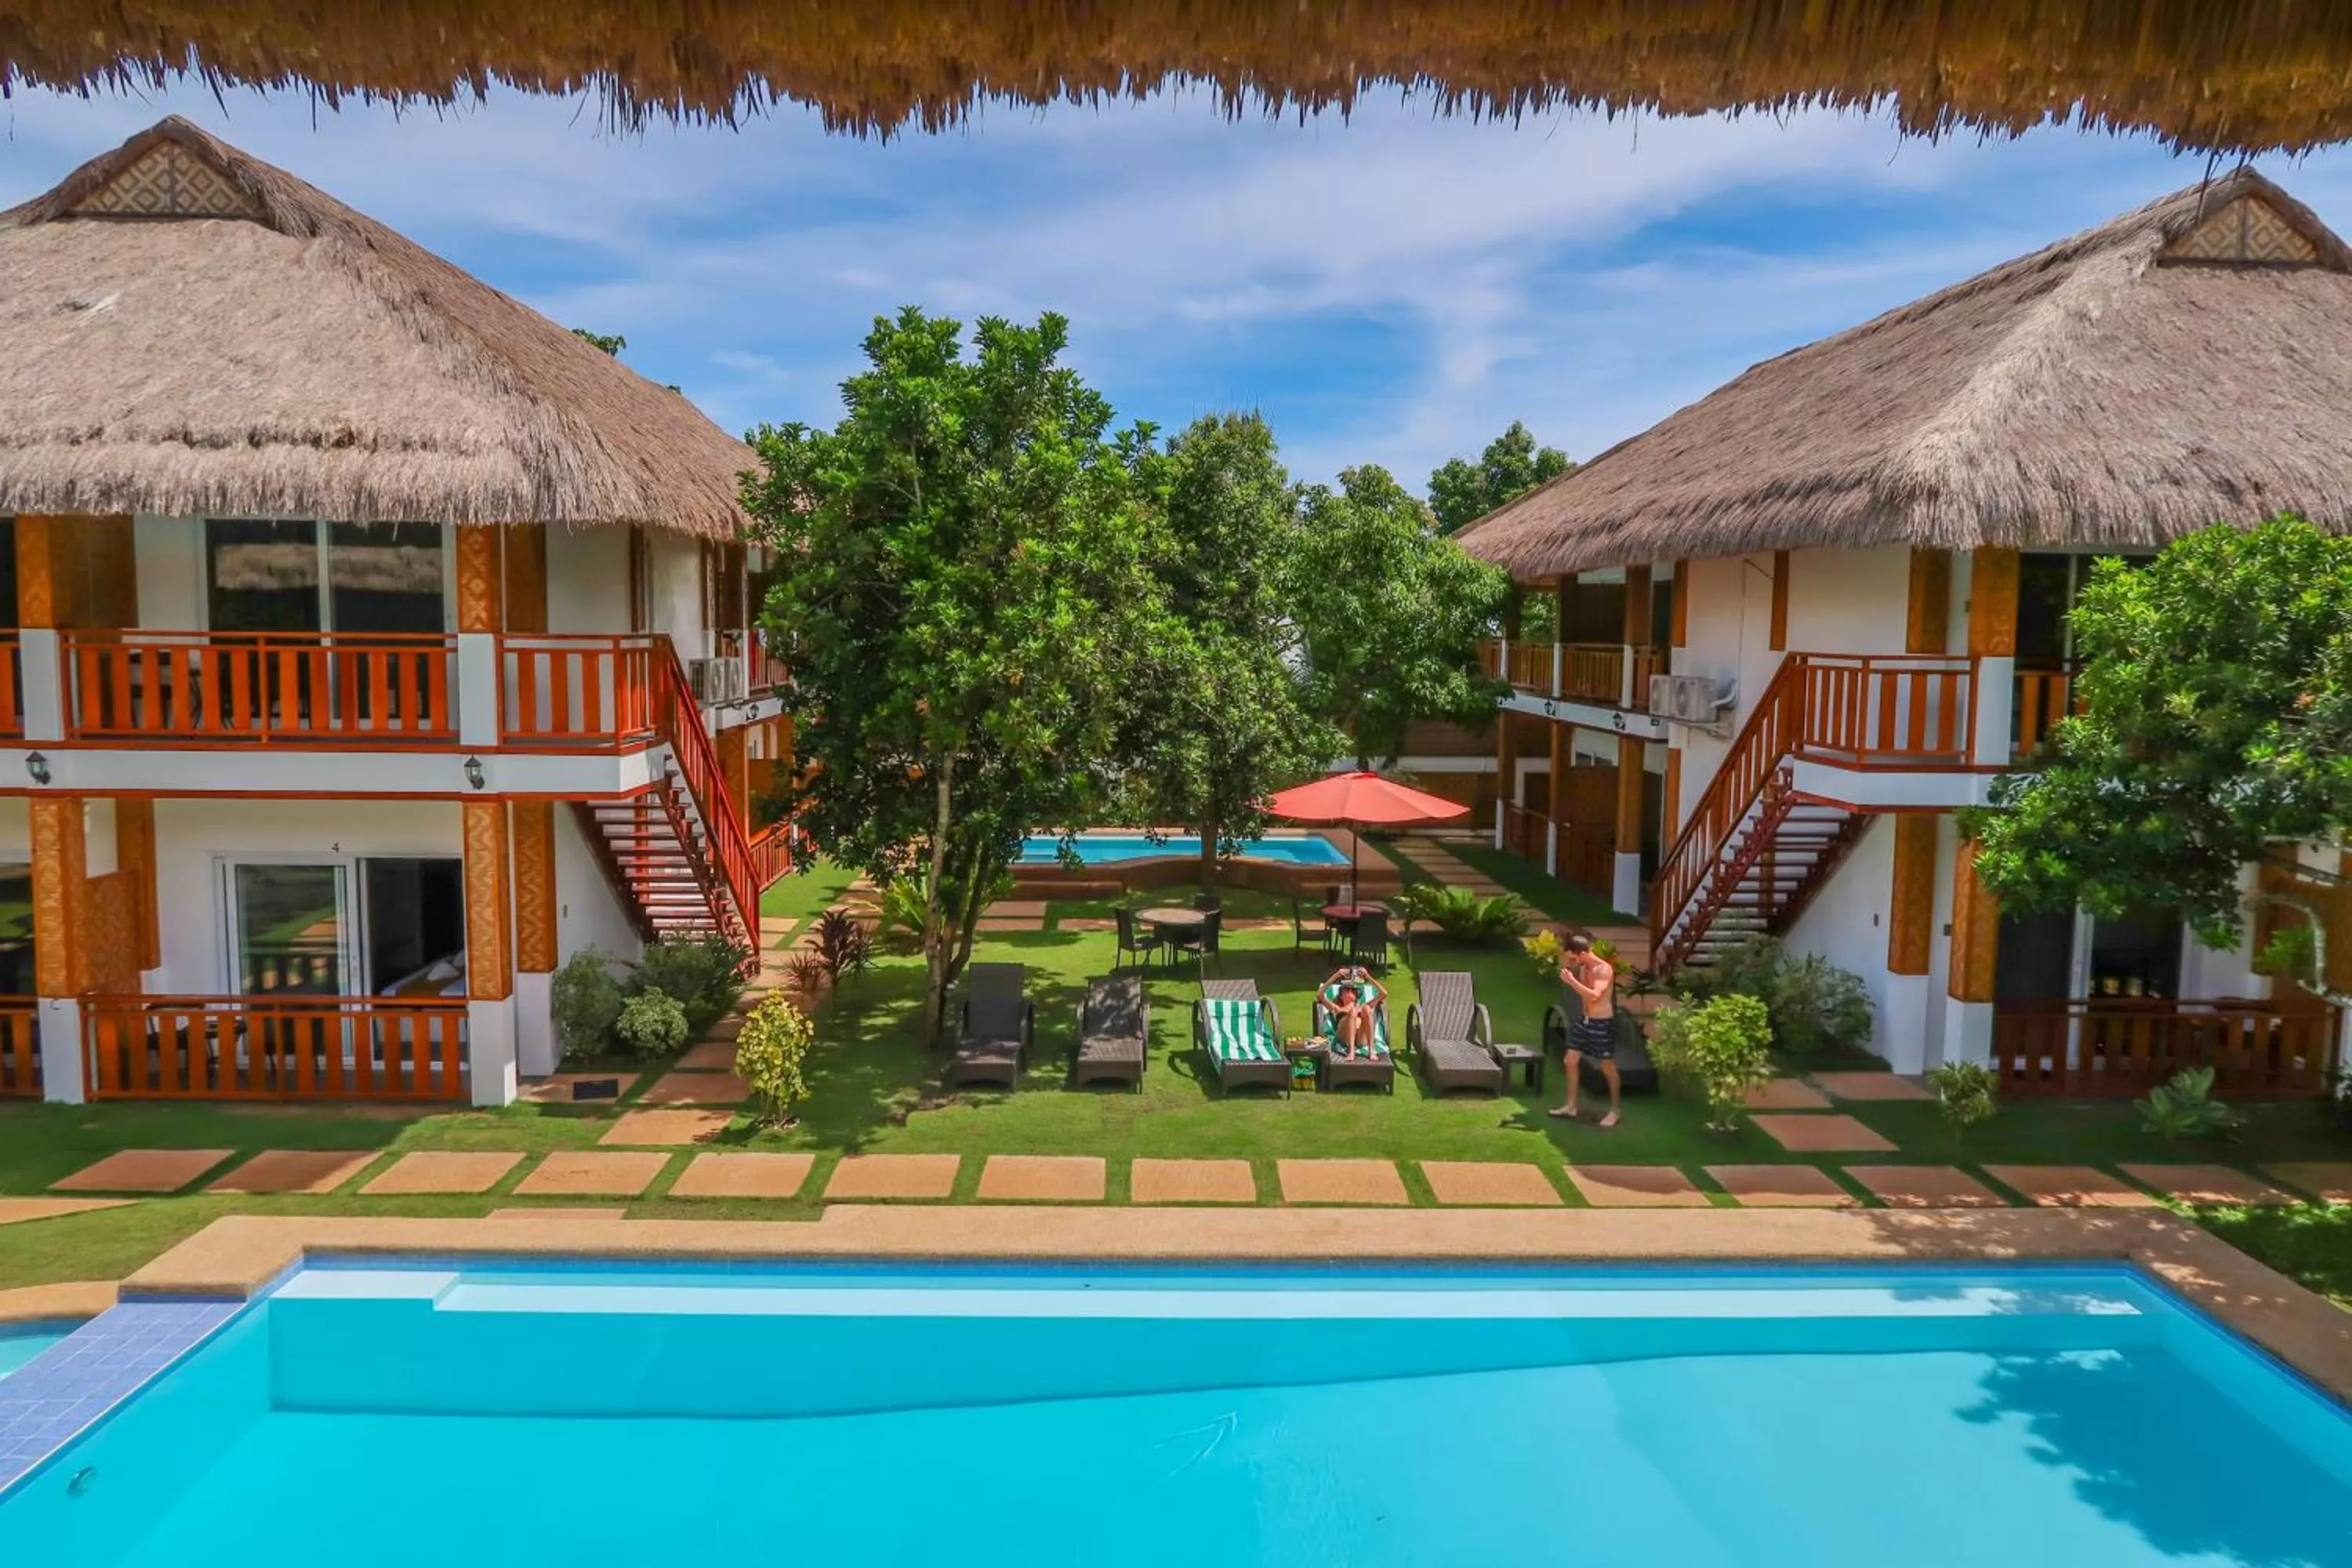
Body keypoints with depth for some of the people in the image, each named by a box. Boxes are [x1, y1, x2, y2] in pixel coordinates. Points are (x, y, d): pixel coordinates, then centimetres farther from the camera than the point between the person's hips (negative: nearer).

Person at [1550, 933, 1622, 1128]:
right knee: (1570, 1061, 9)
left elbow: (1594, 996, -32)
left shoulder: (1604, 969, -20)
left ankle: (1615, 1111, 18)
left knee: (1608, 1067, 4)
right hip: (1584, 1020, 8)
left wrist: (1572, 981, -31)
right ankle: (1570, 1106, 20)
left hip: (1602, 1023, -8)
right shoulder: (1582, 969, 5)